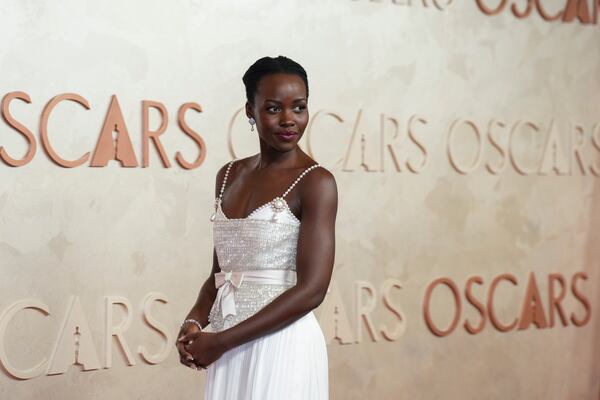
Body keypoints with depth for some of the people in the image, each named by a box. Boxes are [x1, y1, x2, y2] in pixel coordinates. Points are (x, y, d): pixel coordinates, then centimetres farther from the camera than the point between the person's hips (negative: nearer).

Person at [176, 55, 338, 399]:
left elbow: (311, 290, -16)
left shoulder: (316, 182, -10)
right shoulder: (229, 176, 10)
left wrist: (220, 341, -15)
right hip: (228, 350, 6)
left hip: (282, 346, -6)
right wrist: (195, 322, -5)